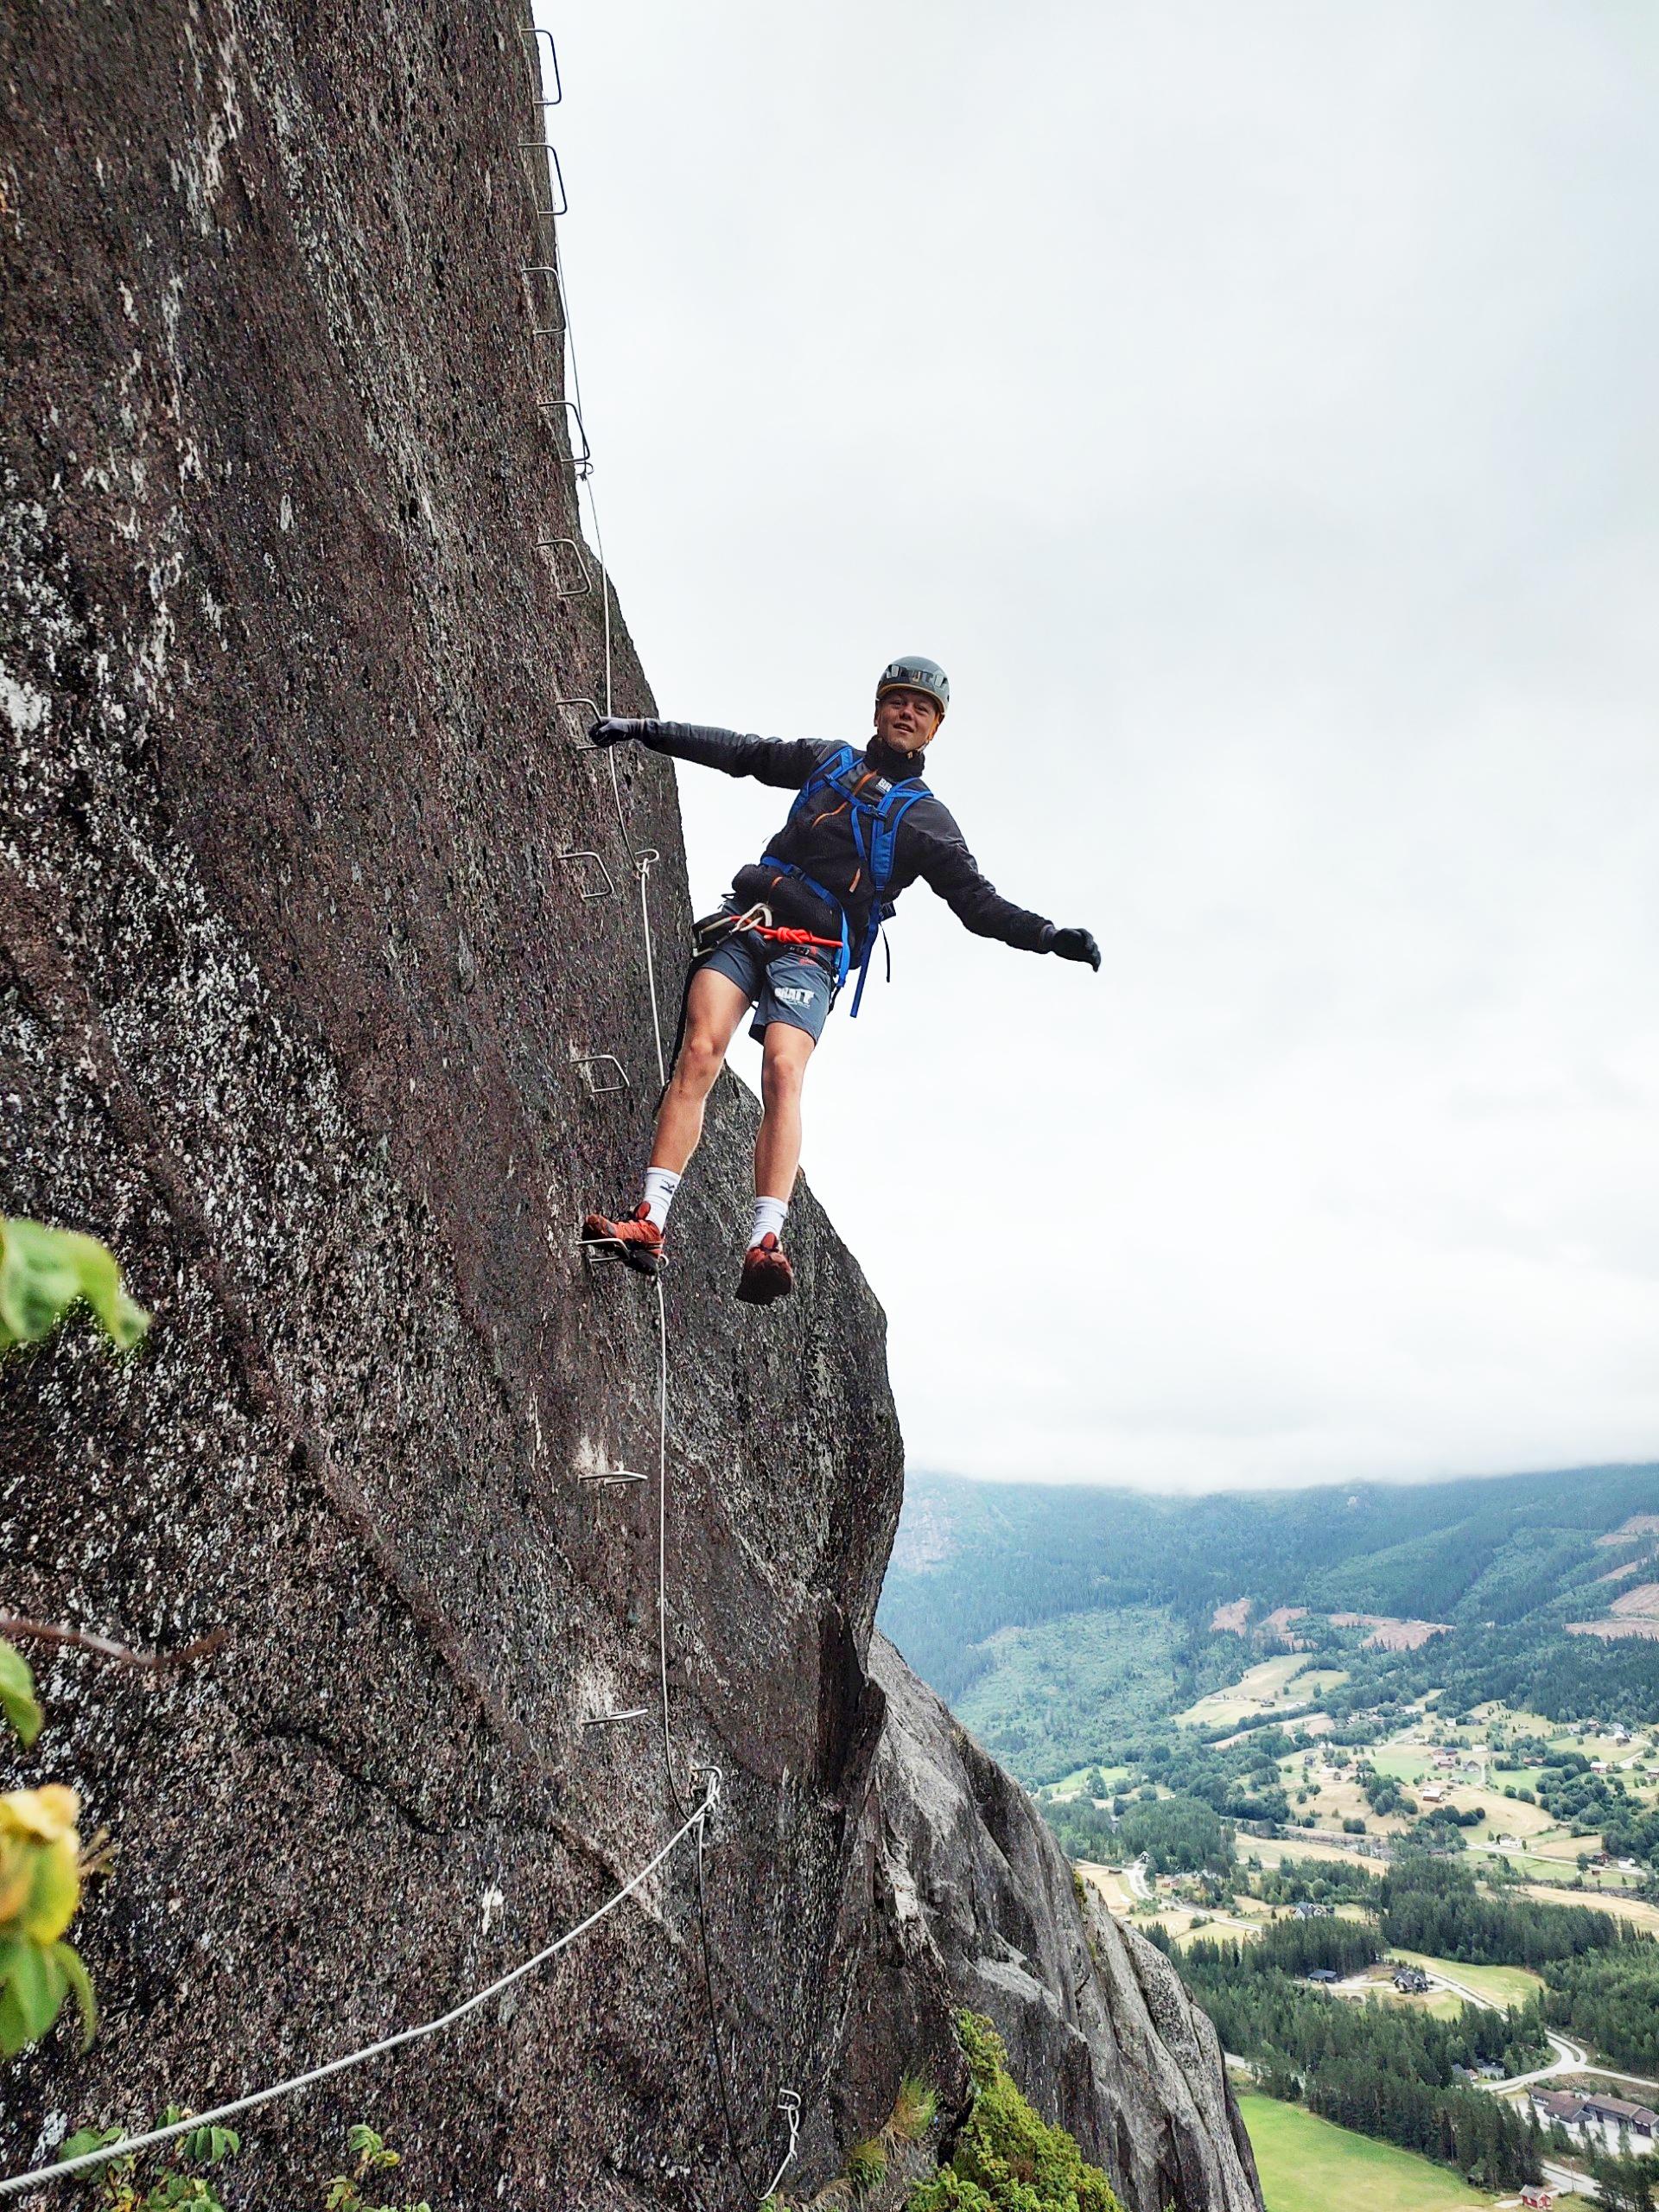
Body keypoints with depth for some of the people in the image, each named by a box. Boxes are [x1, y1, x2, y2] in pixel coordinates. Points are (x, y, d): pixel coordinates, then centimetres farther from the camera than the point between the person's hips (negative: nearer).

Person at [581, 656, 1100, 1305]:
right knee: (699, 1052, -21)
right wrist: (644, 730, 22)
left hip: (813, 955, -2)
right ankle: (649, 1225, -26)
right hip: (746, 923, 2)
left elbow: (978, 903, 10)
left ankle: (764, 1249, -38)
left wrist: (1048, 935, -5)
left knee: (784, 1070, -27)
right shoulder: (826, 760, 23)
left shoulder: (928, 820, 16)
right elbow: (738, 751, 26)